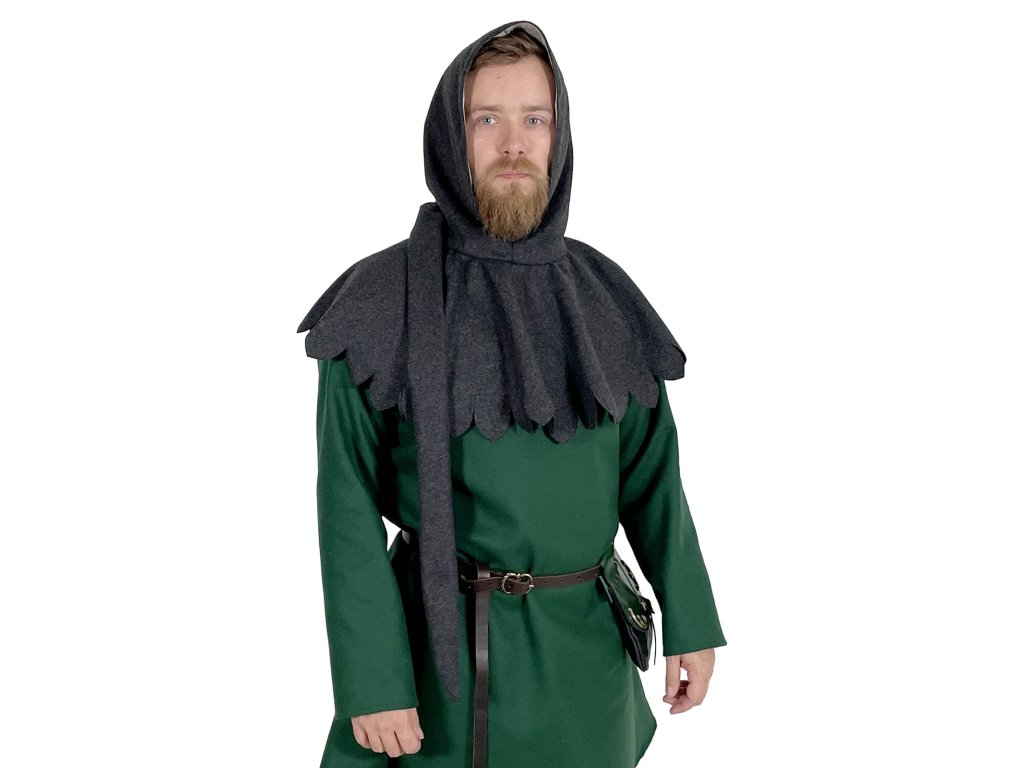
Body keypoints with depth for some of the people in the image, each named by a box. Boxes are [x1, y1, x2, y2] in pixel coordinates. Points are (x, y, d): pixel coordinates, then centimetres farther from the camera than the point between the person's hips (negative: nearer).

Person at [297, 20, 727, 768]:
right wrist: (370, 679, -14)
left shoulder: (599, 297, 2)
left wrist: (692, 618, 3)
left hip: (585, 649, 4)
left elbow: (649, 468, 6)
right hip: (449, 647, -3)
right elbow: (349, 503, -10)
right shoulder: (382, 304, -9)